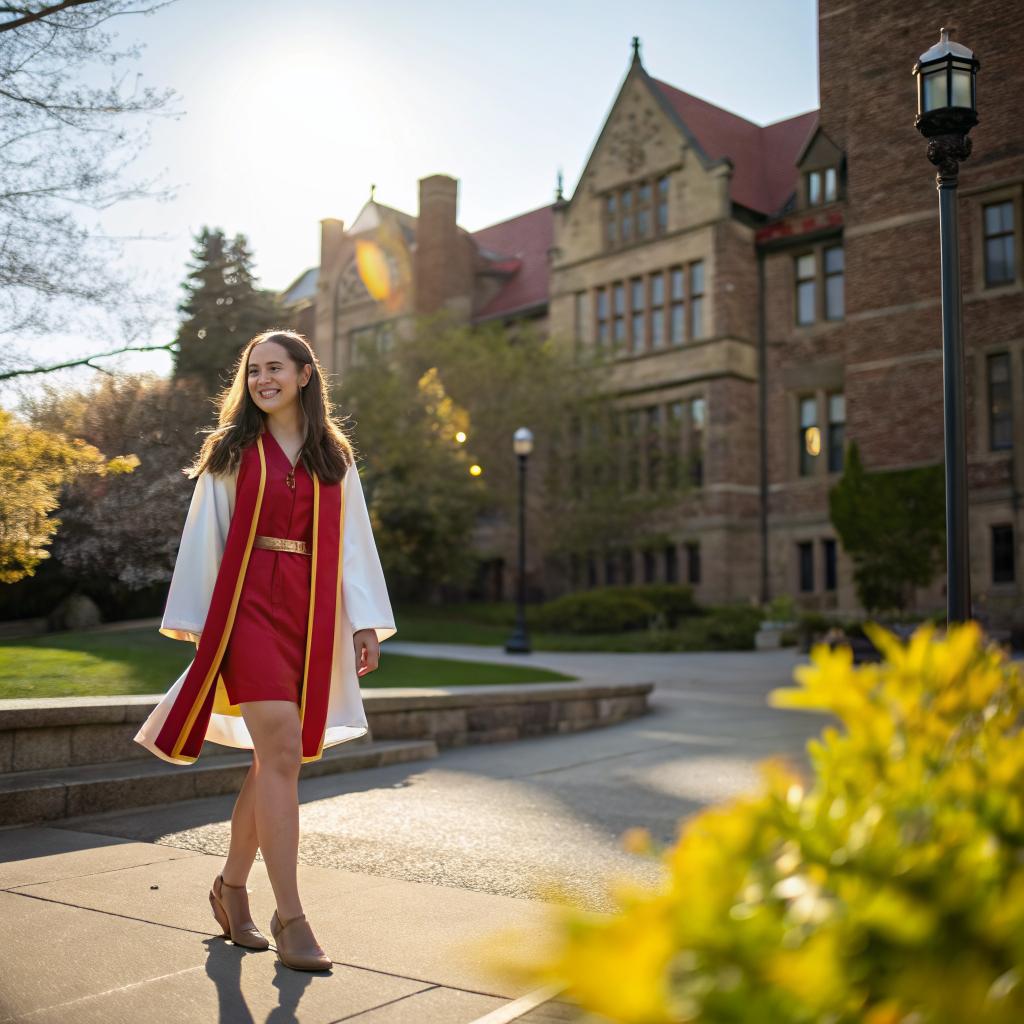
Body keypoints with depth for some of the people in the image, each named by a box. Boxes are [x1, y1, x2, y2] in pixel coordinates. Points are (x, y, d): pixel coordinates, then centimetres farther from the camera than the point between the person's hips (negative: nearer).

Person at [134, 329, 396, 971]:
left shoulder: (334, 457, 14)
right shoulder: (233, 451, 7)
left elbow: (352, 540, 11)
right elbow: (205, 537, 5)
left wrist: (365, 624, 5)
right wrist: (196, 623, 0)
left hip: (310, 610, 3)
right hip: (250, 605, -3)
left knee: (274, 759, 7)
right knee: (282, 754, -12)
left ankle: (232, 885, 27)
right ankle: (290, 920, -7)